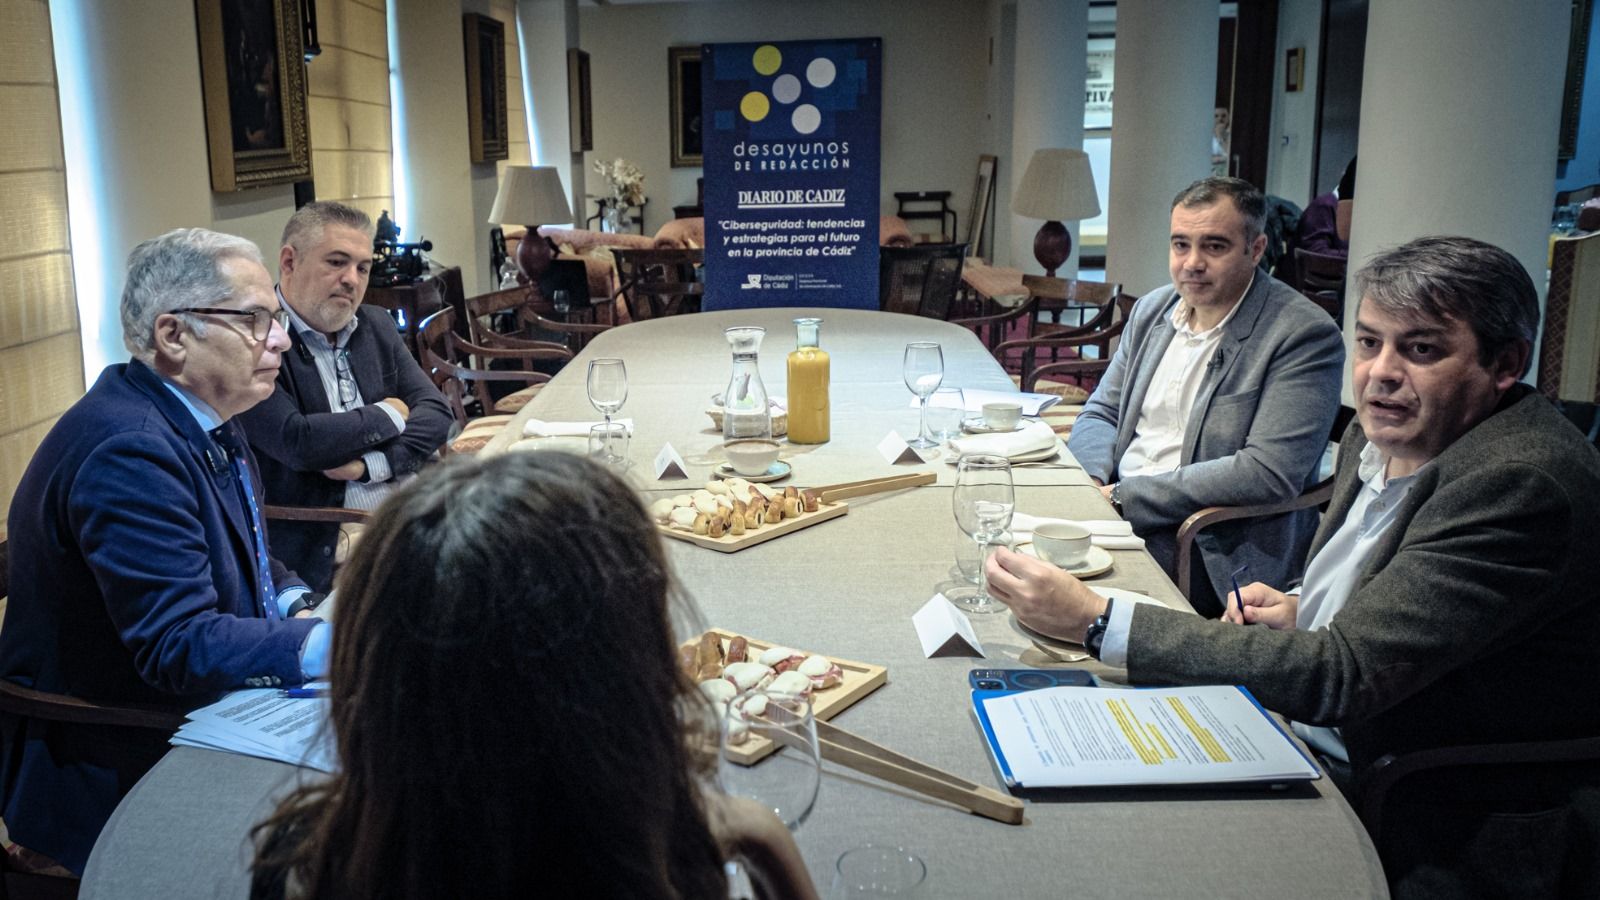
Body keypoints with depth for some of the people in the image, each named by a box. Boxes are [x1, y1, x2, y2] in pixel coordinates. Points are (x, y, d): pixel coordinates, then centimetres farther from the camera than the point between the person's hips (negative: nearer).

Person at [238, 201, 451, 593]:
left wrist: (371, 464, -10)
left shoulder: (376, 326, 16)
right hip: (319, 552, -7)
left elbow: (438, 414, 8)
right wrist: (387, 415, -3)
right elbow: (298, 443, -19)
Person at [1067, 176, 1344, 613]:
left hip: (1213, 550, -7)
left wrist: (1124, 496, -19)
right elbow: (1100, 413, 17)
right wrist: (1091, 481, -7)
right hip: (1112, 512, 7)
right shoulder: (1152, 310, 12)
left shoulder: (1305, 334, -10)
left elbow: (1269, 473, -19)